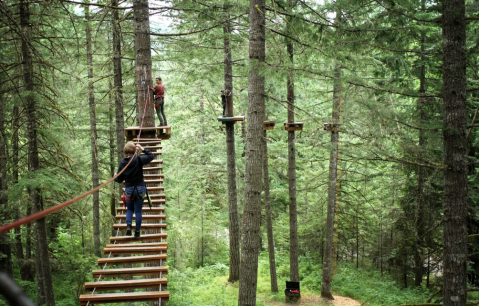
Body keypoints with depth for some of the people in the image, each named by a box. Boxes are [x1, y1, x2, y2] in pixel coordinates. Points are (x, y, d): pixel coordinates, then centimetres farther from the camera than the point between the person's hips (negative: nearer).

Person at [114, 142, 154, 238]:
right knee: (138, 211, 8)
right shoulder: (138, 160, -12)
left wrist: (115, 177, 23)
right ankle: (137, 232, 12)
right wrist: (142, 149, 3)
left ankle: (128, 226, -2)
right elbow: (151, 156, -1)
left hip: (129, 190, 1)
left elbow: (119, 180, 1)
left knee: (129, 209, 21)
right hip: (140, 189, -1)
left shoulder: (122, 163, -5)